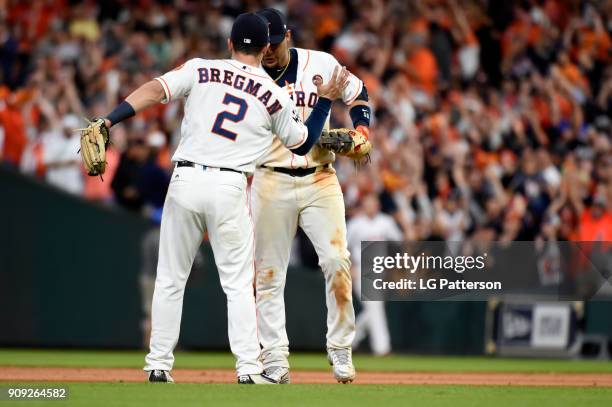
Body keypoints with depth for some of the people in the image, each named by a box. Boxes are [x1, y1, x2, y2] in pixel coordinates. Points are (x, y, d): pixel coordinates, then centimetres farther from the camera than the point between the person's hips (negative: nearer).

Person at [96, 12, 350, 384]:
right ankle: (249, 368, -1)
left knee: (170, 279, 10)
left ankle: (159, 365, 11)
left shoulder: (200, 70, 6)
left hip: (185, 182, 1)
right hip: (229, 187, -1)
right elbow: (303, 144, 19)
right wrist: (327, 100, 26)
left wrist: (108, 121, -14)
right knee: (239, 283, 7)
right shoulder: (275, 96, 6)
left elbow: (154, 90, -8)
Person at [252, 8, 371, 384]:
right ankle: (275, 358, 5)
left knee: (337, 260, -11)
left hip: (320, 179, 0)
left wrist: (361, 130, -3)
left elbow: (357, 93, 12)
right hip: (271, 181, 0)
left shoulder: (321, 65, -1)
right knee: (268, 271, 0)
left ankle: (341, 349, 1)